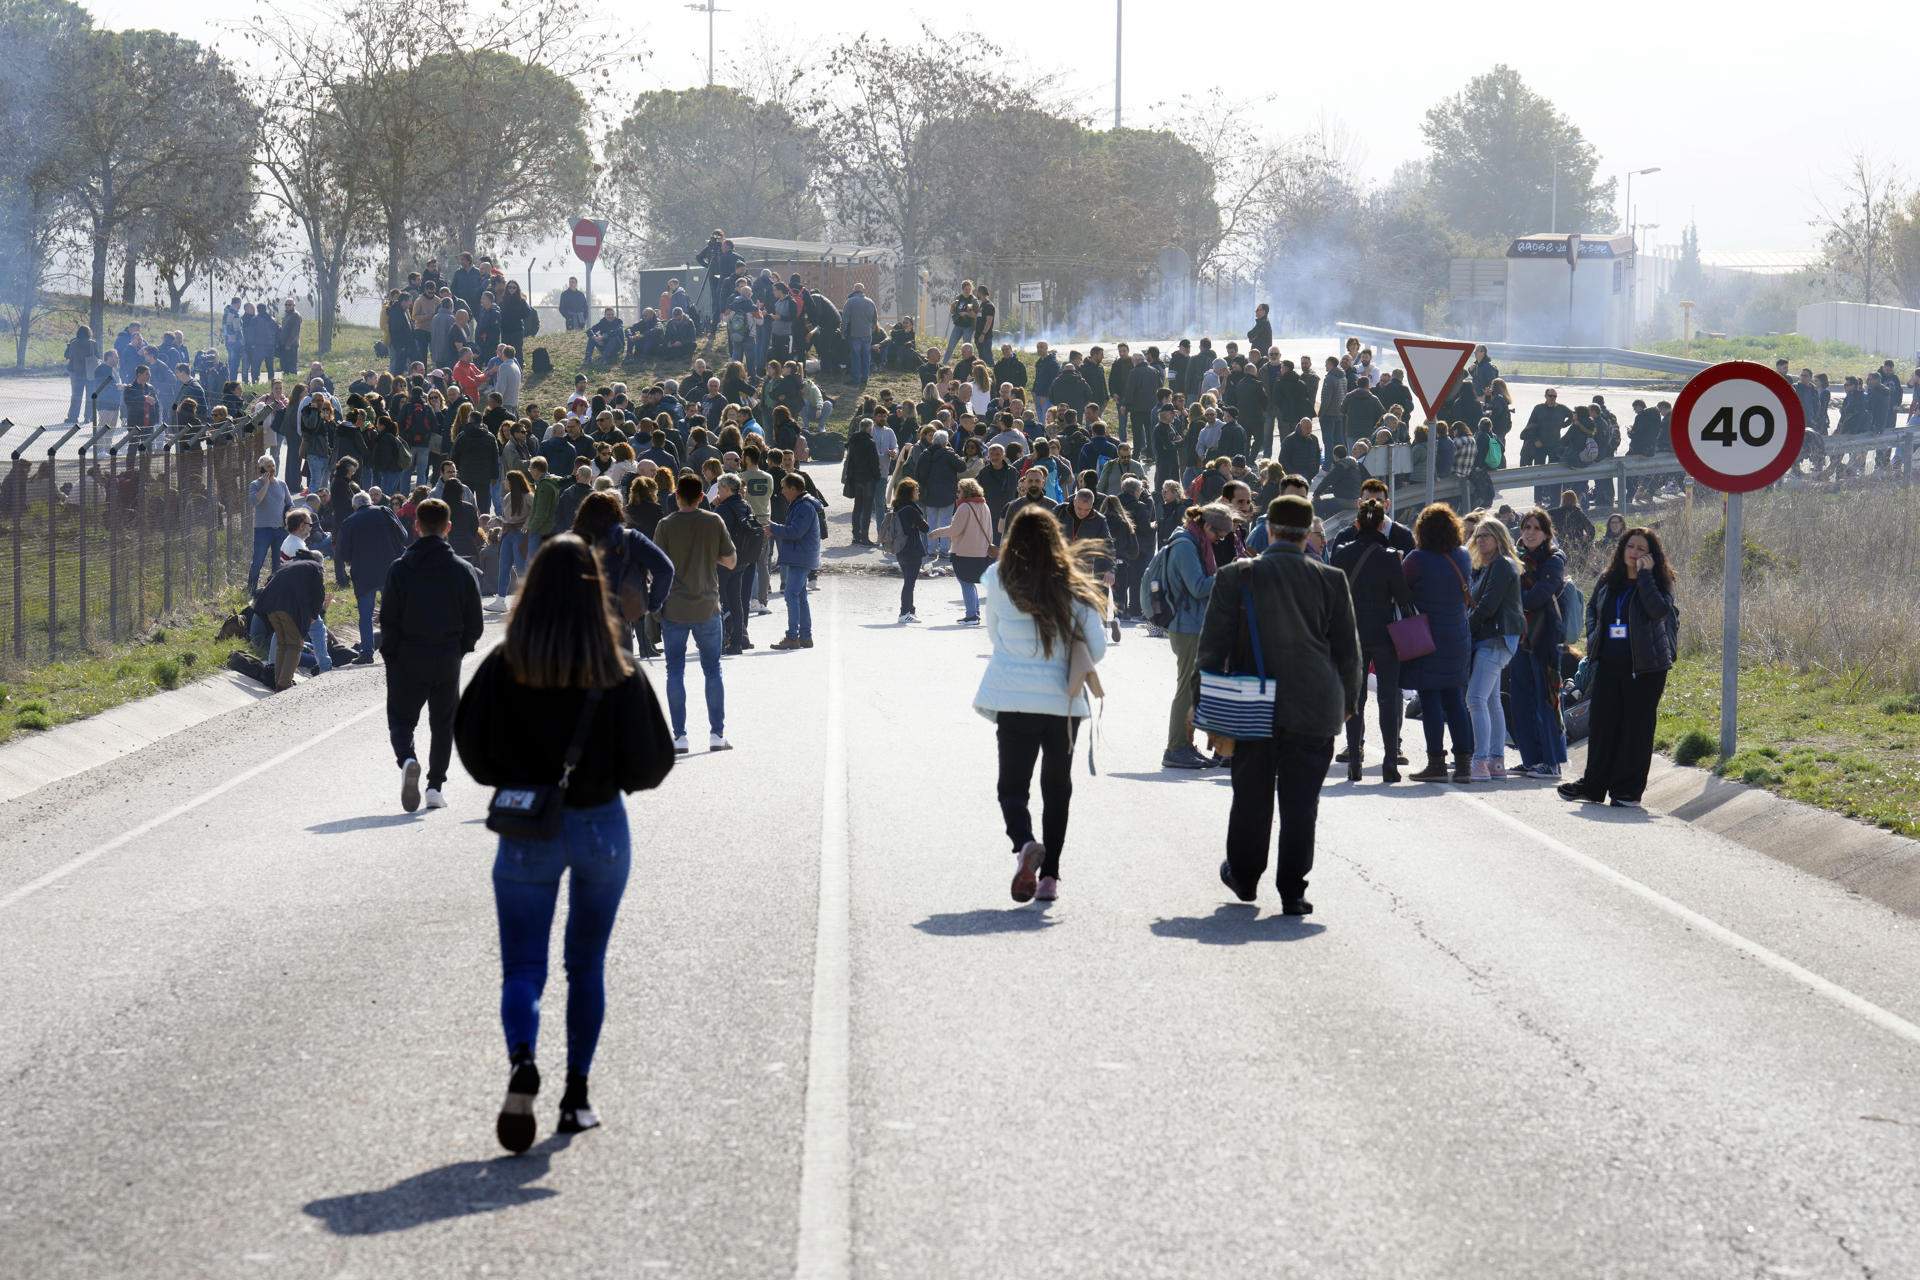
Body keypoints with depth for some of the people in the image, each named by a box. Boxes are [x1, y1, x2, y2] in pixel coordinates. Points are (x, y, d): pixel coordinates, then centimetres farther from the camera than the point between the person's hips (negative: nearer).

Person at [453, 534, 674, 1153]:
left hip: (526, 830, -1)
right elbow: (651, 761, -9)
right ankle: (576, 1096, 18)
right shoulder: (619, 672, -10)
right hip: (602, 827, 1)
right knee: (587, 966, 17)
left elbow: (472, 746, -7)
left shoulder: (503, 666, -10)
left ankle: (522, 1061, -27)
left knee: (522, 968, 2)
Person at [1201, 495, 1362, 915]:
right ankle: (1292, 892, 1)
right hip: (1312, 709, -1)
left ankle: (1244, 876, 30)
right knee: (1300, 802, 3)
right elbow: (1348, 649, 4)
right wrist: (1347, 700, 16)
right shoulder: (1330, 580, -3)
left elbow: (1213, 644, -1)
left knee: (1251, 797, 16)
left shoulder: (1236, 576, -4)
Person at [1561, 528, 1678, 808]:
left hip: (1644, 666, -5)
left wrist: (1645, 574, -21)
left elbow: (1659, 610, -24)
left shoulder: (1658, 583, -4)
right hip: (1609, 663, 5)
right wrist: (1594, 636, 10)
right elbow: (1592, 607, 26)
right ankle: (1593, 784, 19)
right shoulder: (1608, 581, 10)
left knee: (1637, 725, 0)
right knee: (1602, 722, 8)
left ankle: (1628, 790, 6)